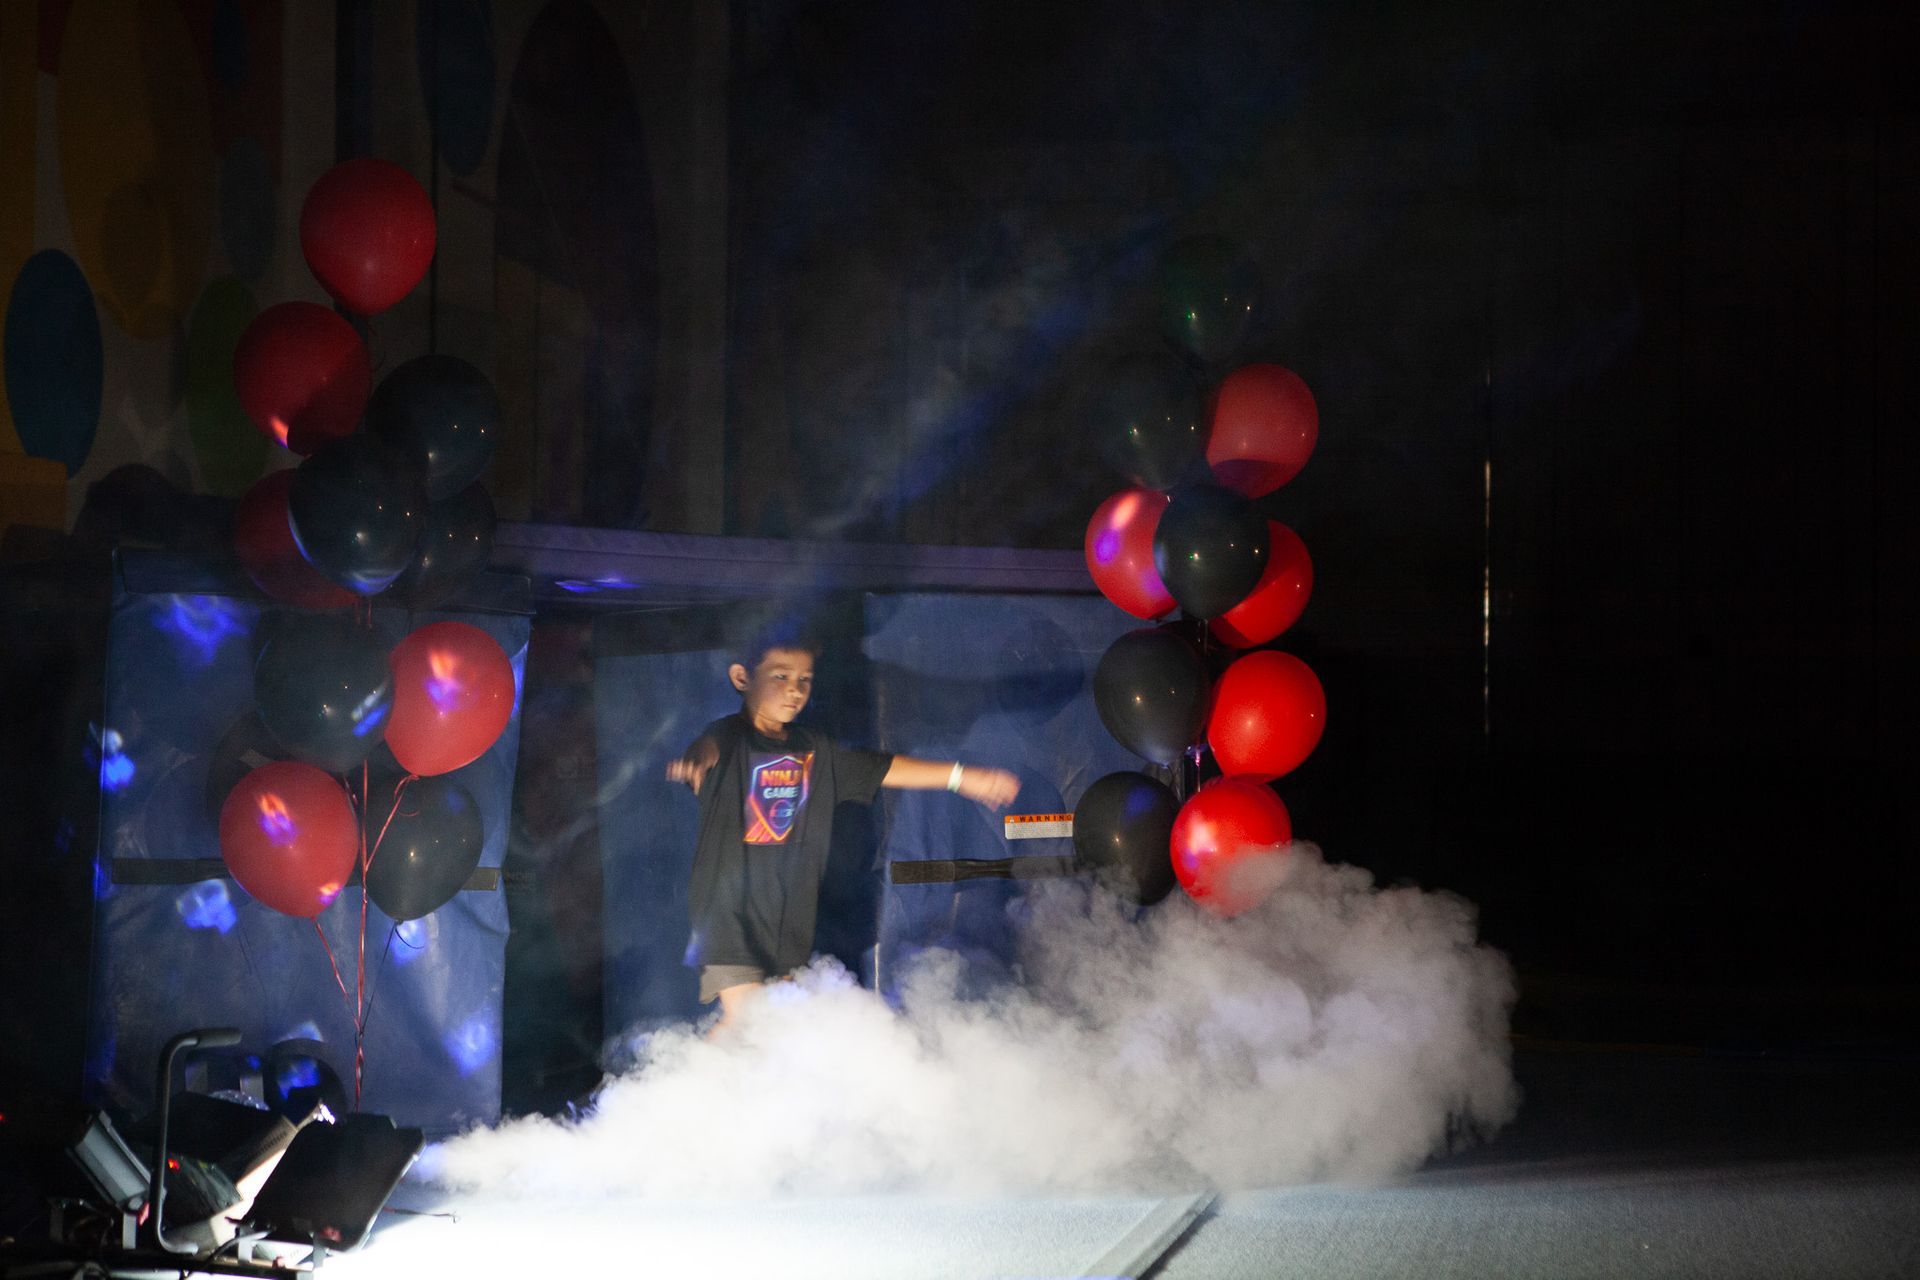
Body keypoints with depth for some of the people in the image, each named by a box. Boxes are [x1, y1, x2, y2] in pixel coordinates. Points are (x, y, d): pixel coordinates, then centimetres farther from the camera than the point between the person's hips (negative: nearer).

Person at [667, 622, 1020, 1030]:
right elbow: (707, 749, -33)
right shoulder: (728, 738, -10)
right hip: (727, 909, -6)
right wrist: (696, 760, -59)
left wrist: (960, 776, 19)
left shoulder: (814, 751, 11)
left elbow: (881, 768, 19)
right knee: (745, 1016, -15)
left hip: (788, 917, 6)